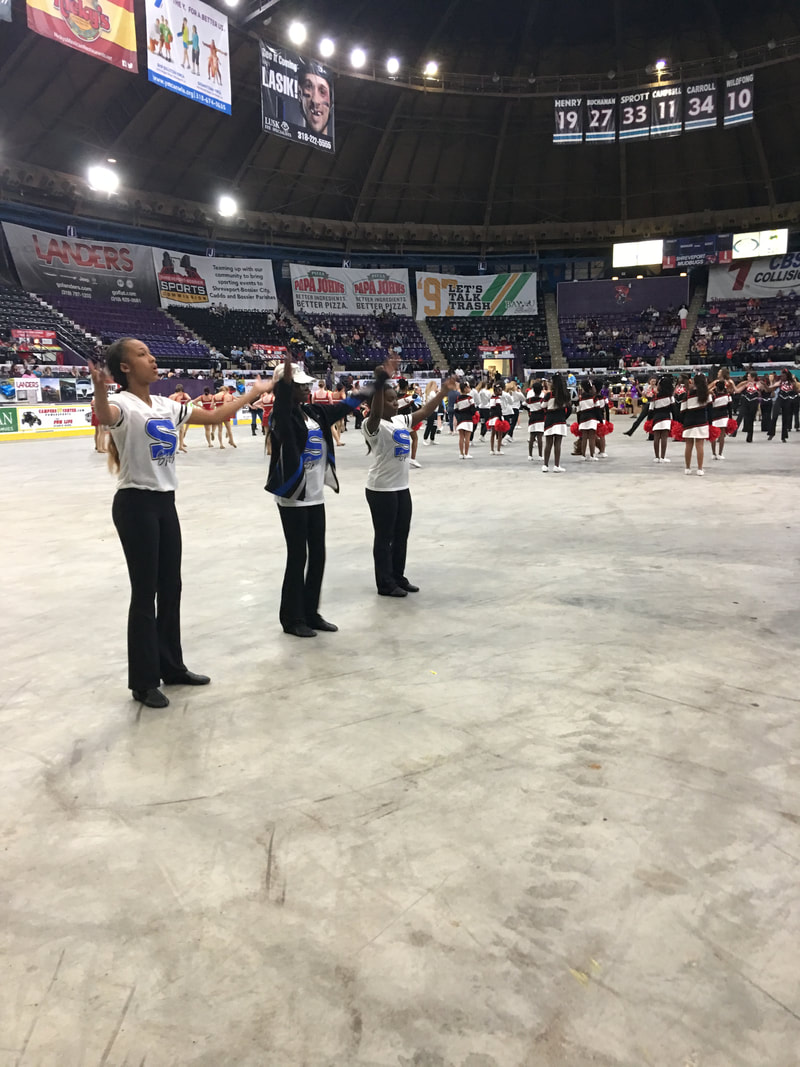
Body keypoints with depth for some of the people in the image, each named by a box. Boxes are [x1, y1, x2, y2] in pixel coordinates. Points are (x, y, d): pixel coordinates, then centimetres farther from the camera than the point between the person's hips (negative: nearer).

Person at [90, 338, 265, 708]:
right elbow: (105, 417, -39)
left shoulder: (166, 406, 9)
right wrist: (100, 391, -61)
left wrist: (251, 394, 20)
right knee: (145, 593, -1)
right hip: (135, 505, -8)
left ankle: (172, 667, 29)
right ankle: (144, 682, 12)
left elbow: (212, 417, 17)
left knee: (171, 588, 14)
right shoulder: (123, 404, -14)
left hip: (165, 503, 8)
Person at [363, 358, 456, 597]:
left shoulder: (401, 421, 9)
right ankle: (385, 584, 11)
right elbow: (375, 413, -36)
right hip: (381, 489, -8)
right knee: (384, 537, 1)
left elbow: (424, 412, 15)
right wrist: (380, 382, -48)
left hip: (402, 487, 9)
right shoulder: (372, 425, -16)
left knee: (402, 534, 16)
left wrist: (443, 391, 9)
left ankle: (398, 577, 29)